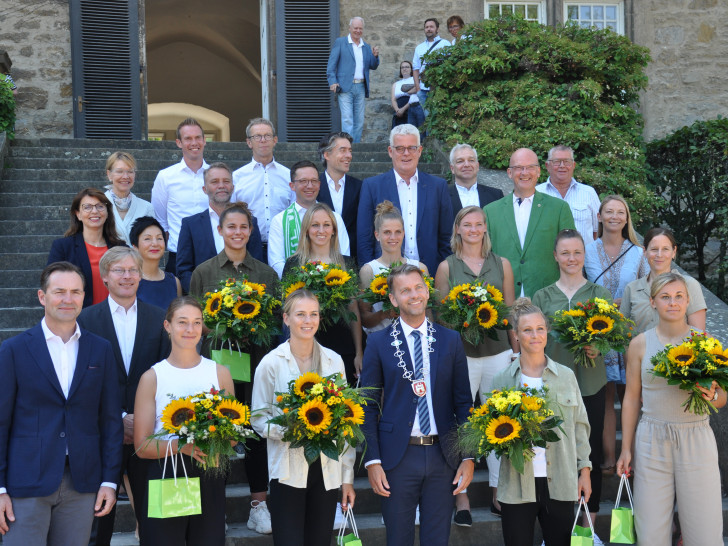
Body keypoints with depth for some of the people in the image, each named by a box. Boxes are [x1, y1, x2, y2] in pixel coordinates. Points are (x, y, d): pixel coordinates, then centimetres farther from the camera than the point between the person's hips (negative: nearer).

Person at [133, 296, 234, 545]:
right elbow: (142, 446, -3)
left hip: (209, 480, 2)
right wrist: (179, 445, -21)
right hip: (164, 479, -2)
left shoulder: (220, 373, 6)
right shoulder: (152, 377, -1)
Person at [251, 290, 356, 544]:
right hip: (289, 469, -3)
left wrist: (348, 475, 6)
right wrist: (286, 431, -20)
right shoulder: (271, 363, -3)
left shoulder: (334, 361, 6)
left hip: (327, 470, 3)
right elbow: (258, 418, 0)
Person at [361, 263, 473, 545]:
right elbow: (369, 406, 0)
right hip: (397, 456, -2)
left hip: (443, 456, 2)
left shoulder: (450, 340, 6)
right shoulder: (378, 342, 1)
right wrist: (372, 461, -8)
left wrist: (469, 457, 0)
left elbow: (463, 402, 7)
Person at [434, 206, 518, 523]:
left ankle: (499, 493, 17)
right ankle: (461, 496, 8)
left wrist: (517, 351, 7)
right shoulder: (447, 267, 5)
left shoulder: (502, 265, 9)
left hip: (498, 352, 2)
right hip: (460, 353, -2)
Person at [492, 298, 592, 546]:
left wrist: (585, 470, 6)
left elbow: (580, 425, 10)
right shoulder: (503, 380, 3)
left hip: (560, 482, 1)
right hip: (517, 483, -1)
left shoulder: (566, 376, 7)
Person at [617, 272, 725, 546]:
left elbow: (722, 397, 8)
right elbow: (632, 398, 8)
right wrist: (626, 449, 6)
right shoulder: (640, 344, 3)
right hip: (652, 441, 0)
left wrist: (712, 396, -15)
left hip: (696, 439, 0)